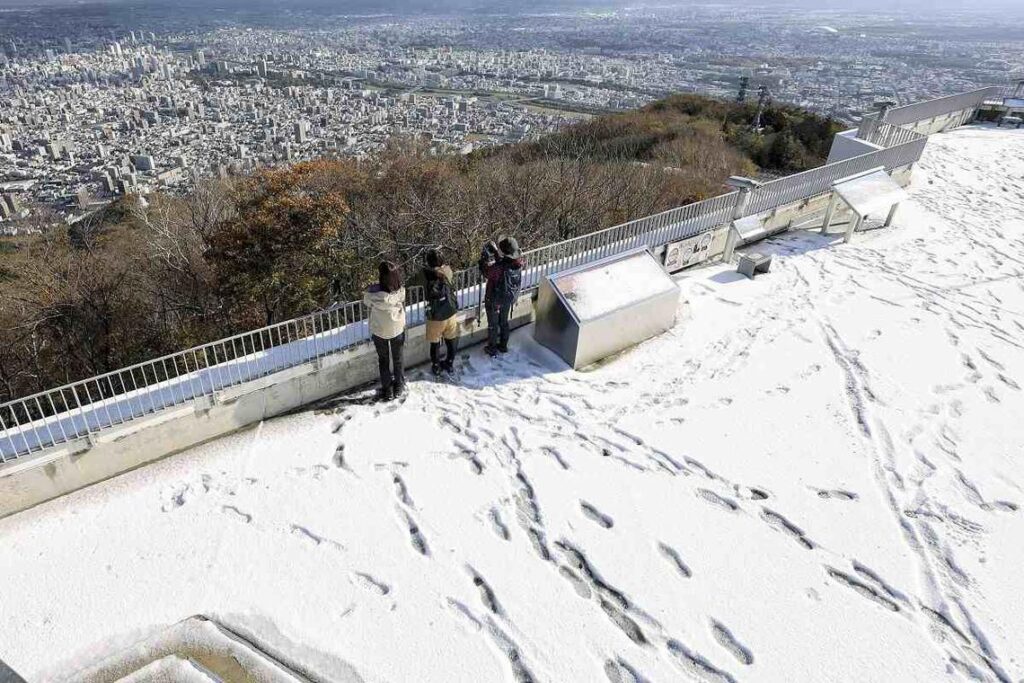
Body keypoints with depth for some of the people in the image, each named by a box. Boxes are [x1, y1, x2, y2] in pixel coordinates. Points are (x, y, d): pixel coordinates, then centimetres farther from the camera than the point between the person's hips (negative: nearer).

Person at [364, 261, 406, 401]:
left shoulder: (374, 292, -30)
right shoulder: (401, 291, -23)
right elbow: (403, 307, -6)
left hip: (379, 331, -2)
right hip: (398, 329, 2)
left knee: (384, 360, 20)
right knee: (397, 358, 22)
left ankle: (387, 390, 30)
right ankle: (399, 387, 39)